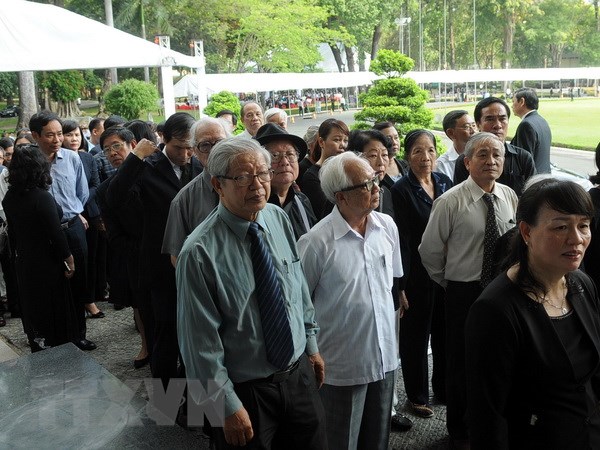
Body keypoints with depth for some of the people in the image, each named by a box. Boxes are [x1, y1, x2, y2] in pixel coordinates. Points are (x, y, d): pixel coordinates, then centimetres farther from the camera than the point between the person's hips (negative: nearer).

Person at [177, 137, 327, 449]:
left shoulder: (279, 218, -4)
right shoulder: (200, 252, -22)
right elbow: (201, 341, -18)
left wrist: (311, 345, 12)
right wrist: (229, 406, -13)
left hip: (299, 372, 6)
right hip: (246, 389, -5)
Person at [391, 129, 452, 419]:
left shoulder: (445, 183, 4)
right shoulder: (401, 190, -13)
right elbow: (401, 240, -14)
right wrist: (401, 285, -14)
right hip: (417, 275, -5)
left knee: (445, 332, 18)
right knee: (415, 335, 9)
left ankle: (444, 387, 37)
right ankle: (417, 396, 27)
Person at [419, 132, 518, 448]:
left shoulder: (510, 198, 0)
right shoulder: (449, 202, -15)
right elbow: (429, 250, -7)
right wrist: (449, 283, 3)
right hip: (464, 292, -4)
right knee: (461, 363, 10)